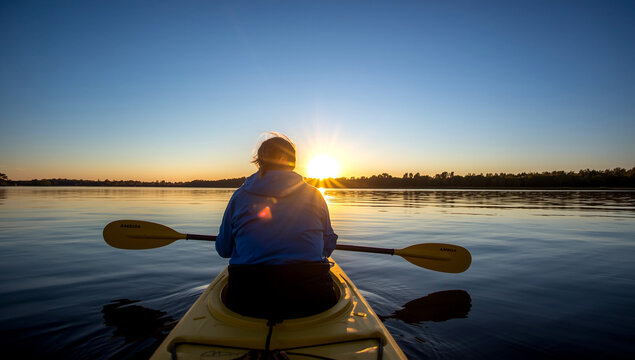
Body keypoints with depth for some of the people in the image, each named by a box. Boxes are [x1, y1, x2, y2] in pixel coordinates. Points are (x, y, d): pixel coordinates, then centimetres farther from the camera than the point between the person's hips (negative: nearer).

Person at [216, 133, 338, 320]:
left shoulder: (240, 195, 4)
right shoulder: (314, 195, 4)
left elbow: (223, 250, 11)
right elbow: (328, 245, 12)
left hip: (247, 301, 1)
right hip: (310, 299, 0)